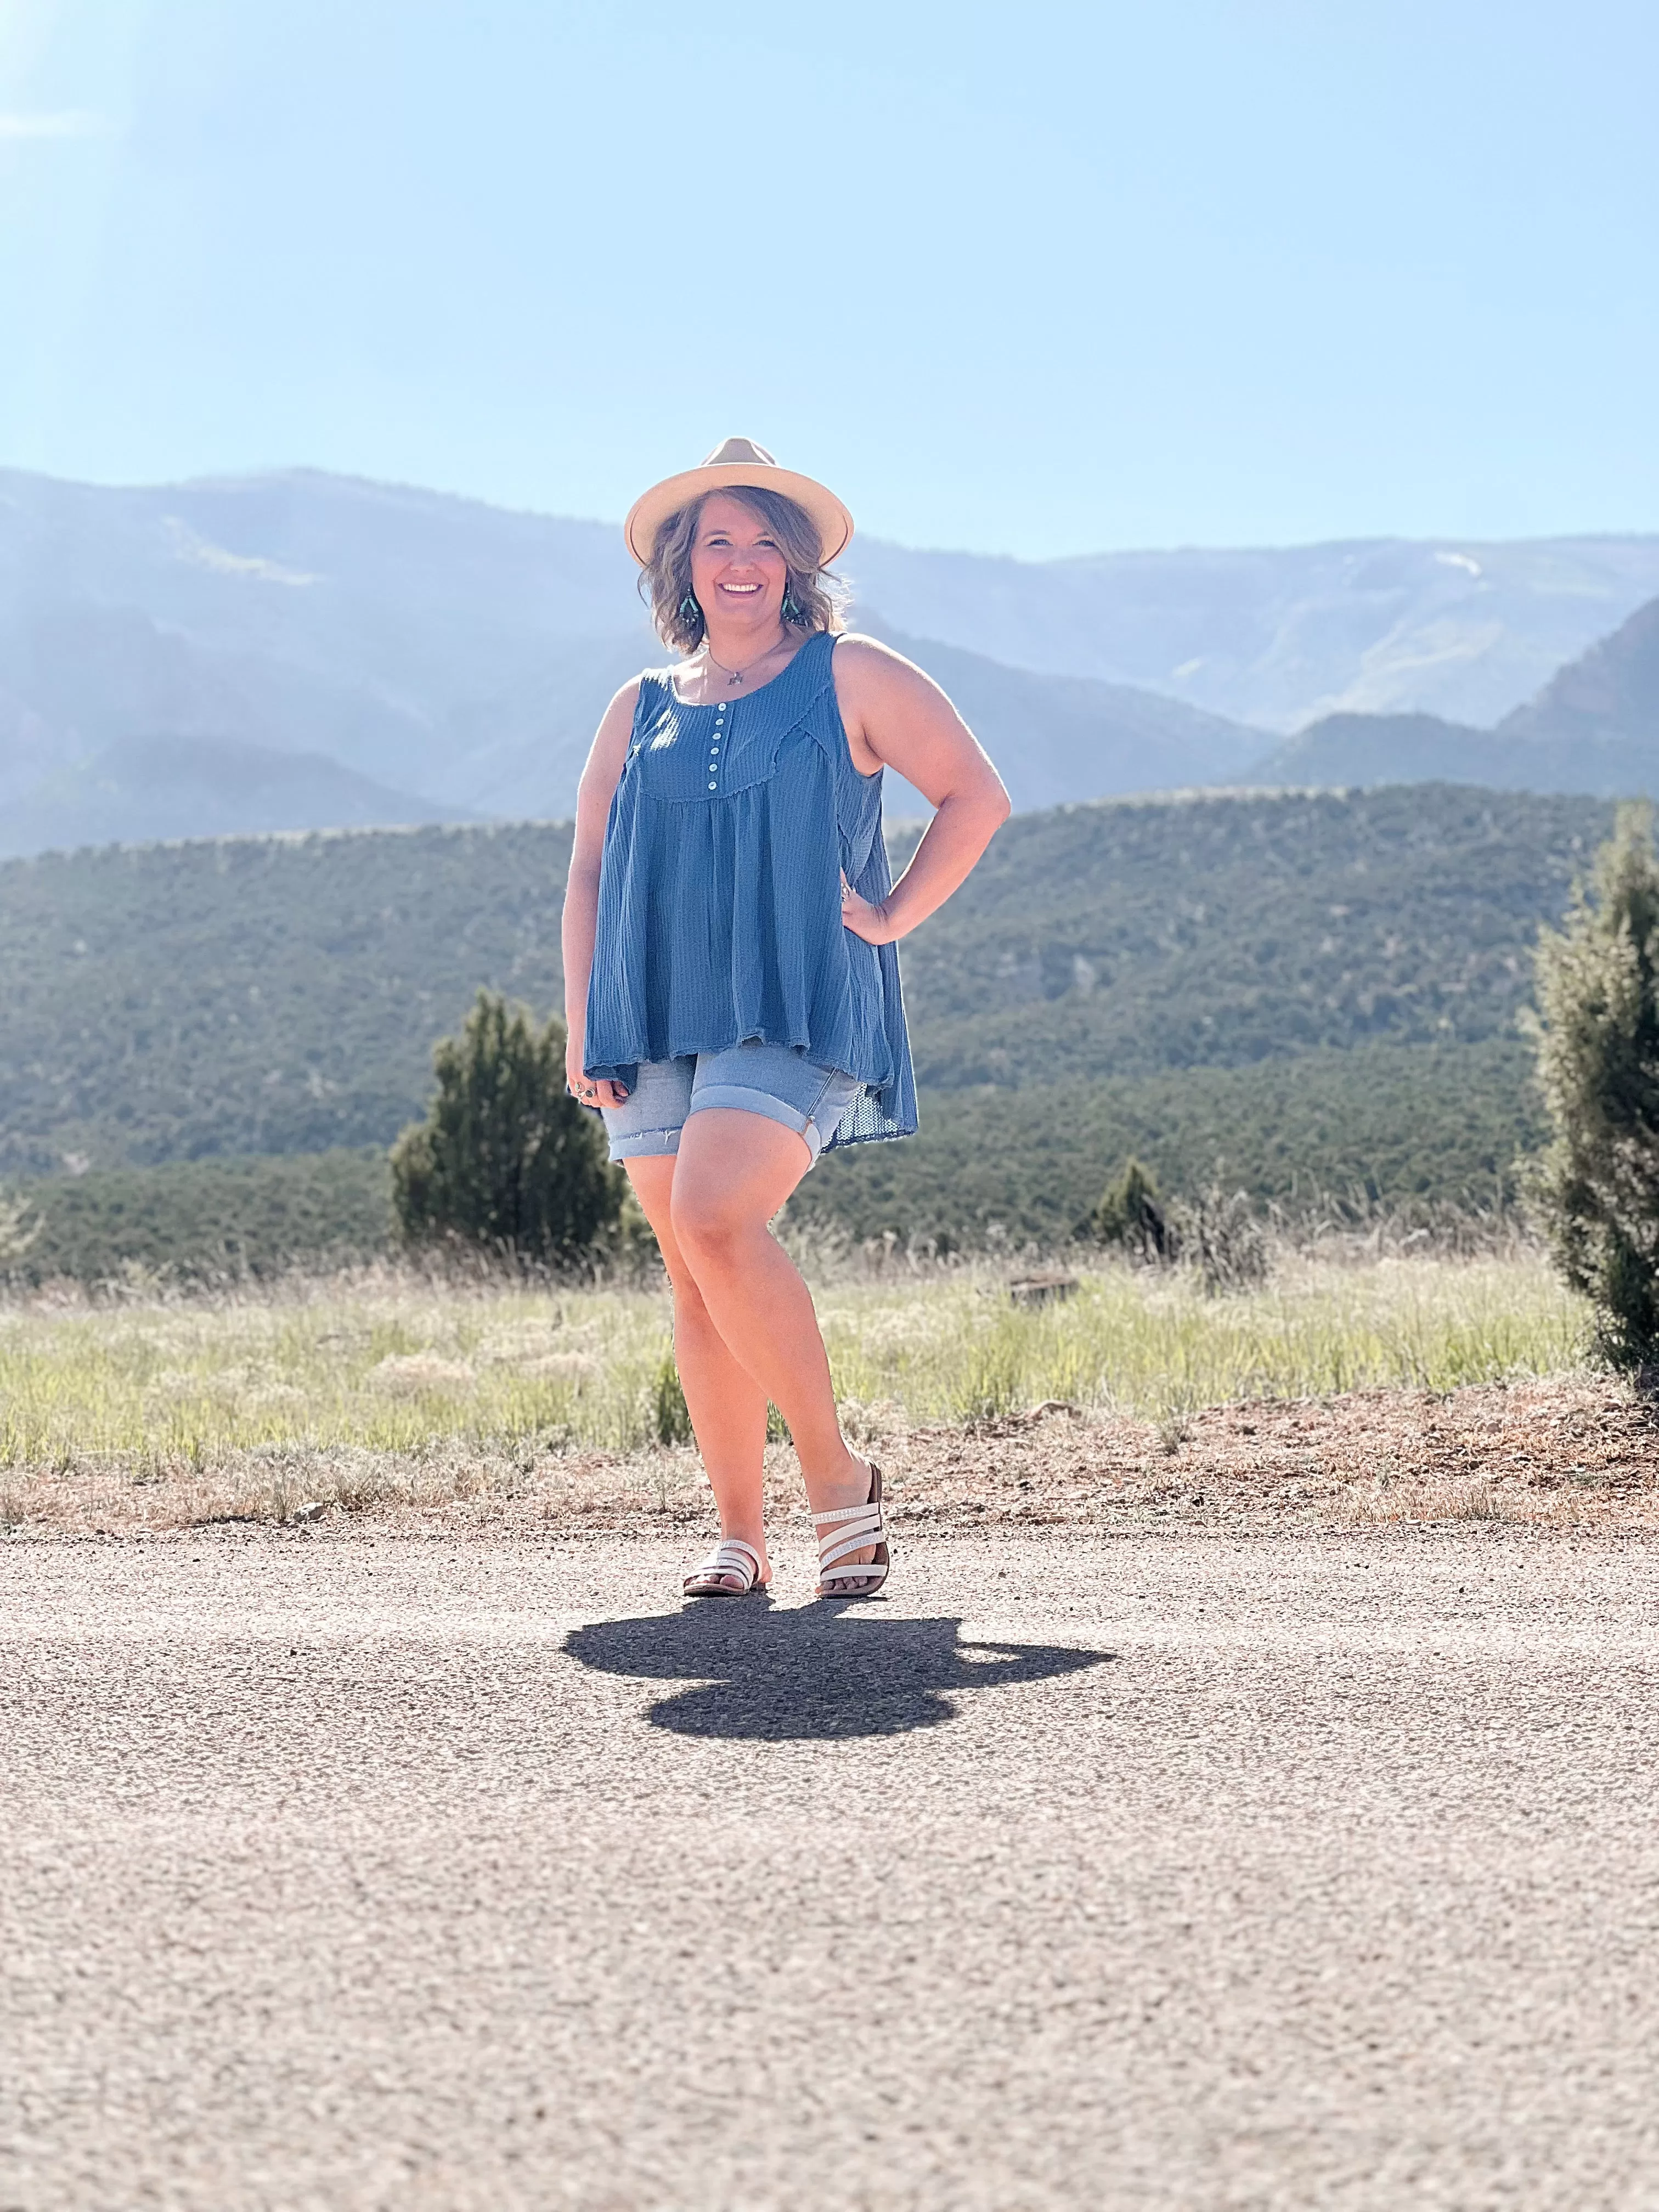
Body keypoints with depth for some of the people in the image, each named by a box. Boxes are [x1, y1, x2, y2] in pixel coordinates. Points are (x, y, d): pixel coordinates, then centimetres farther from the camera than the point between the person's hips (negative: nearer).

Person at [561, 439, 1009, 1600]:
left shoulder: (849, 676, 6)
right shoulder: (641, 710, 17)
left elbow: (977, 794, 6)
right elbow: (589, 873, 17)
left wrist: (895, 915, -2)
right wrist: (581, 1028, 7)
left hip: (796, 1012, -5)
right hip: (659, 1020, 5)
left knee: (715, 1221, -25)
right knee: (692, 1276, 2)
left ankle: (838, 1470, -11)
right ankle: (740, 1536, 9)